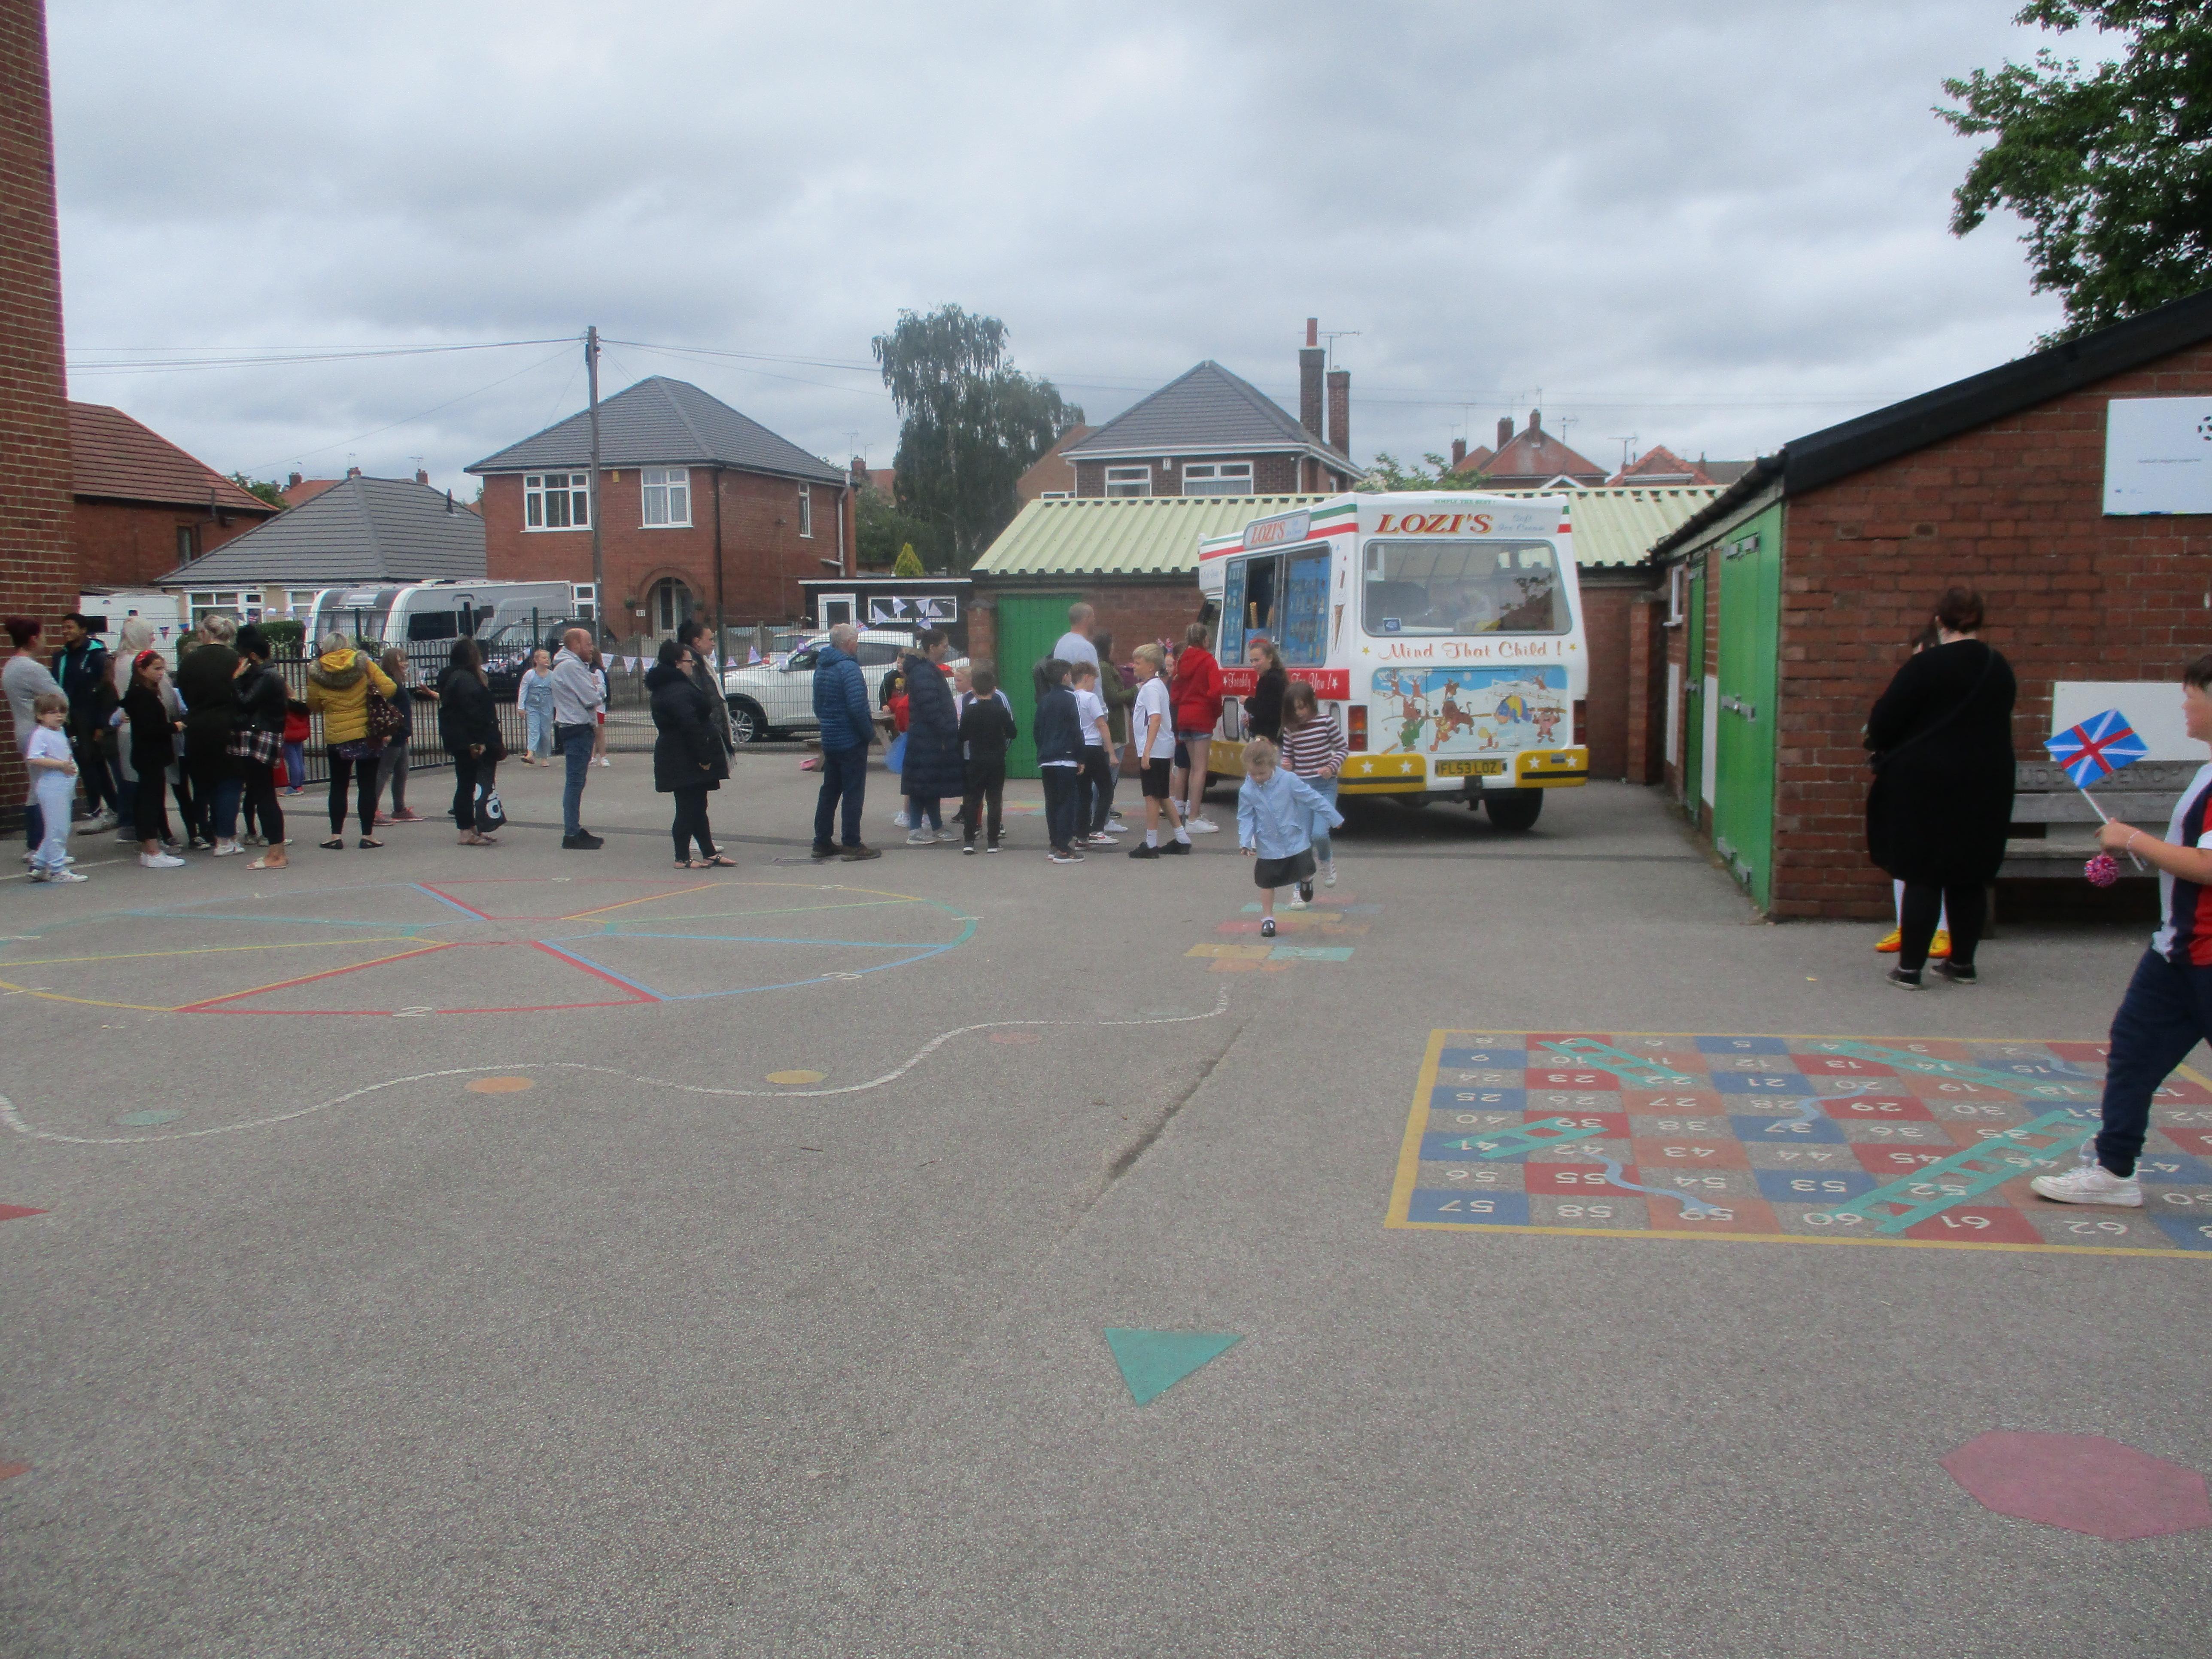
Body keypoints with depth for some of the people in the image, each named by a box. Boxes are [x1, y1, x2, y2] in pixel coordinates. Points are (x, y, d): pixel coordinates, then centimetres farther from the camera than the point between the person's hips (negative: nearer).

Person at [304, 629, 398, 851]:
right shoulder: (363, 664, -5)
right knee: (367, 786, 6)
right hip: (368, 735, 0)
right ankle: (367, 835, 4)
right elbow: (389, 688, -10)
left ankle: (336, 835, 10)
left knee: (338, 786, 12)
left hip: (336, 738, 0)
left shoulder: (317, 672, -4)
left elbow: (314, 706, 4)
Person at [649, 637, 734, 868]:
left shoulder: (667, 686, 16)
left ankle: (709, 853, 20)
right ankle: (683, 858, 1)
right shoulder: (678, 691, -20)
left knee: (697, 806, 14)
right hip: (685, 760, -11)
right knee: (689, 807, -5)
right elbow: (689, 725, -27)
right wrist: (703, 757, -23)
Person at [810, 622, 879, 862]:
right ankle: (853, 846, -1)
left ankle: (822, 843, 18)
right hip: (851, 741, -9)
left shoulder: (821, 667, 12)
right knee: (853, 793, -3)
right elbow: (857, 706, -24)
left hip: (830, 740, 9)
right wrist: (869, 731, -13)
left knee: (830, 791, 14)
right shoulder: (848, 667, -17)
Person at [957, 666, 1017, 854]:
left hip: (975, 761, 0)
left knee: (972, 800, 6)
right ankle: (993, 842, 3)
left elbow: (962, 736, -2)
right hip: (997, 761, 0)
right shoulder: (1001, 711, -5)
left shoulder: (969, 711, -4)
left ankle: (969, 841, 1)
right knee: (995, 800, 5)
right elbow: (1013, 733, -2)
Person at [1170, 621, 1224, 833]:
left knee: (1193, 766, 19)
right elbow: (1215, 691, -18)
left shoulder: (1181, 660, 9)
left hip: (1184, 717, 7)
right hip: (1202, 717, -7)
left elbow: (1175, 692, 10)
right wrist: (1217, 712, -4)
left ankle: (1192, 811, 26)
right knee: (1200, 768, -7)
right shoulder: (1208, 661, -10)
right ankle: (1193, 819, -10)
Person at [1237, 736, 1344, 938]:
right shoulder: (1247, 791, -11)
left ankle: (1306, 881, 38)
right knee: (1267, 882, 7)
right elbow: (1245, 818, -3)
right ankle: (1267, 919, 24)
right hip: (1268, 846, 1)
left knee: (1305, 874, -1)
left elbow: (1313, 800, -7)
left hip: (1295, 840, -1)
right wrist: (1246, 842, -17)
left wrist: (1334, 818, -2)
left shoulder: (1289, 781, -15)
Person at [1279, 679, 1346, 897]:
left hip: (1324, 786, -3)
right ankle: (1303, 891, 11)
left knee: (1319, 833, -19)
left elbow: (1341, 749, 1)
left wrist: (1332, 767, -15)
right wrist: (1286, 763, -8)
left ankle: (1326, 859, 17)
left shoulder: (1327, 722, -6)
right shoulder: (1290, 728, 3)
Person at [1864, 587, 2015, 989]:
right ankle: (1963, 963, 21)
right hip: (1986, 786, 5)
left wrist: (1881, 747, 10)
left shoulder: (1926, 665, -14)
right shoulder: (2000, 669, 5)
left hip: (1928, 785, -5)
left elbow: (1885, 721, -11)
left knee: (1922, 876, 0)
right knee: (1969, 876, 13)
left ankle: (1910, 967, 1)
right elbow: (2000, 725, 16)